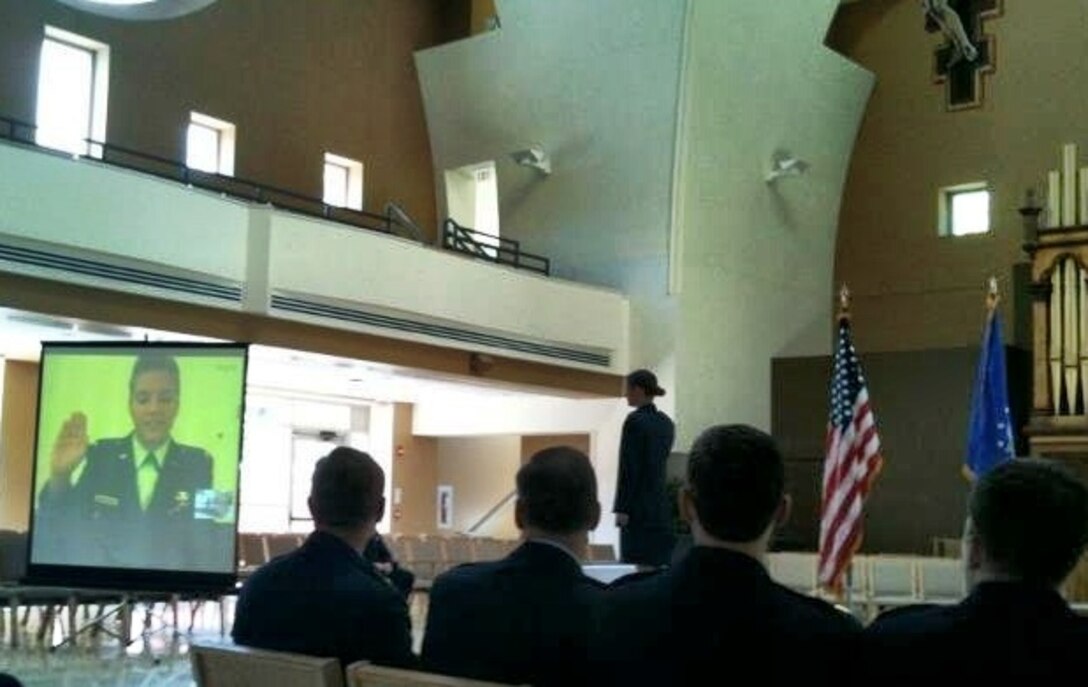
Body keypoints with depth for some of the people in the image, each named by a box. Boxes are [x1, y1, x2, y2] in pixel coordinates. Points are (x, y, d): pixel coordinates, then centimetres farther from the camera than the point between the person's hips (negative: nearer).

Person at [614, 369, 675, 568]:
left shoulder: (635, 420, -12)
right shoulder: (666, 422, 13)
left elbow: (629, 467, -14)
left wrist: (621, 508, -13)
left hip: (639, 504, -8)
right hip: (661, 503, 8)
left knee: (635, 561, -7)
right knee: (660, 562, 8)